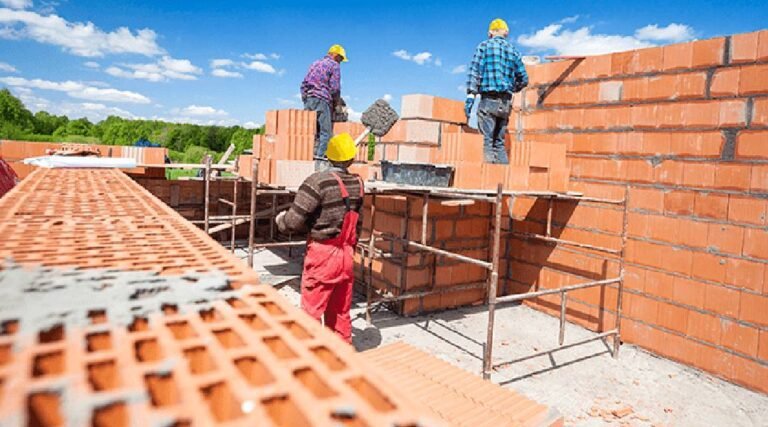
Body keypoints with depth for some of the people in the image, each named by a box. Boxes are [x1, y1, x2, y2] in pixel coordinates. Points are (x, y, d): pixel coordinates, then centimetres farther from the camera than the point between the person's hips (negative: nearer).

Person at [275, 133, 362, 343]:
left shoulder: (319, 181, -15)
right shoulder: (358, 184, 3)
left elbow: (294, 221, -16)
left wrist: (280, 220, 5)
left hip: (323, 254, -6)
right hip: (347, 255, 6)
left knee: (311, 311, 3)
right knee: (341, 312, 17)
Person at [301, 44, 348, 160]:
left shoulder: (315, 63, 24)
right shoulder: (334, 65, 3)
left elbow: (304, 83, 20)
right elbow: (335, 88, -6)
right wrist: (336, 103, 8)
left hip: (308, 100, 7)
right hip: (321, 100, -7)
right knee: (325, 132, -7)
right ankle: (319, 156, -15)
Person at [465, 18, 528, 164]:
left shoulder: (484, 45, 6)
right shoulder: (513, 50, 17)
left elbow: (474, 71, -7)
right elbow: (524, 79, 16)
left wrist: (470, 95, -11)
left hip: (489, 99, -4)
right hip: (506, 102, 5)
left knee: (487, 141, -8)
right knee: (499, 142, 11)